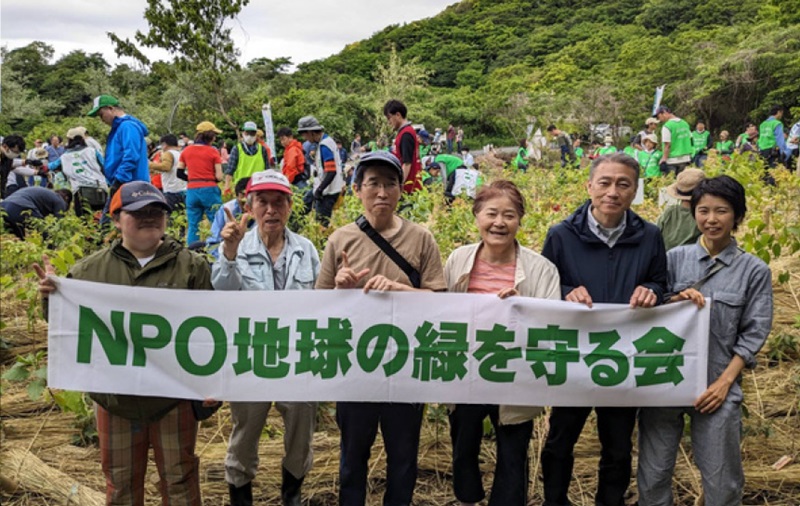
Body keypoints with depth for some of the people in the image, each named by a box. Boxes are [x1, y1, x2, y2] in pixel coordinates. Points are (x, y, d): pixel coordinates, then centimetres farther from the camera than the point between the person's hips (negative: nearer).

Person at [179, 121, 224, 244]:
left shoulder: (186, 151, 8)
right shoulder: (213, 152, -4)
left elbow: (179, 173, 8)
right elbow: (219, 176, -7)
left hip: (192, 191, 4)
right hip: (209, 190, -4)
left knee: (193, 226, 8)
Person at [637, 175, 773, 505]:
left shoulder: (754, 271, -1)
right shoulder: (675, 258, 3)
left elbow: (753, 335, -1)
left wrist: (724, 383, -9)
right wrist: (675, 300, -16)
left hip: (716, 387, -1)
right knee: (652, 476, 10)